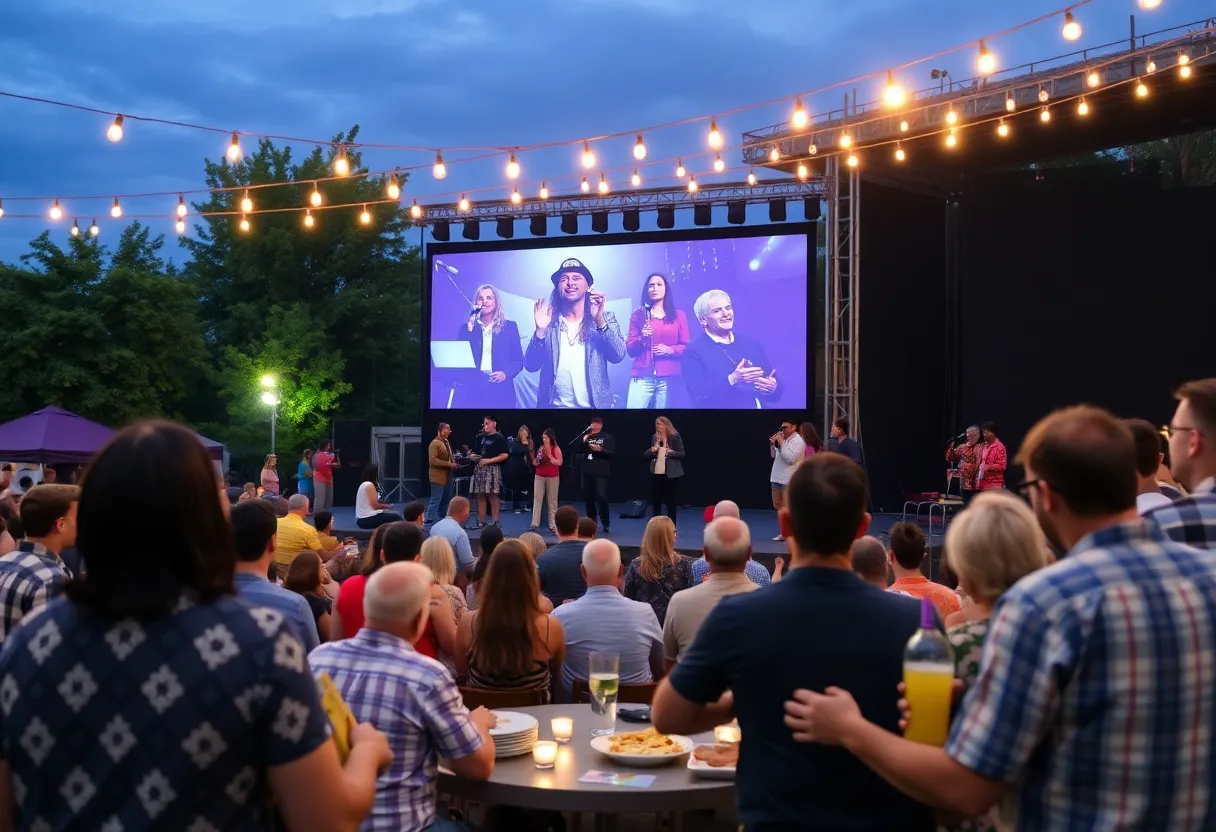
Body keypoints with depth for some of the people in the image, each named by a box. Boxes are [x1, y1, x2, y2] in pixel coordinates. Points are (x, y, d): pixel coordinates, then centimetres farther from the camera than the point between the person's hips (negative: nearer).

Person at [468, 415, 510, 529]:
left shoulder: (499, 438, -4)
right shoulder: (481, 437, 14)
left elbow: (505, 455, -11)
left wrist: (489, 460, -16)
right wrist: (473, 456, 0)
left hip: (492, 469, -6)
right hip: (479, 469, 6)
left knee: (493, 496, -6)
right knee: (480, 495, 5)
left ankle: (495, 522, -2)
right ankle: (481, 522, 9)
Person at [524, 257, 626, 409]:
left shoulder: (605, 318, -1)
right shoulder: (549, 322, 1)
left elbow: (617, 356, -15)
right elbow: (531, 366, -6)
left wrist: (600, 321, -27)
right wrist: (540, 331, -20)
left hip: (594, 405, -1)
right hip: (555, 405, 1)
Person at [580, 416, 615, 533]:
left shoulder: (607, 437, 0)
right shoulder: (587, 436, 14)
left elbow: (613, 453, -7)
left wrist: (601, 449, -21)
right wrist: (583, 441, -7)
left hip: (601, 472, -5)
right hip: (587, 471, 5)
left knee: (601, 497, -12)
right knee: (588, 497, 8)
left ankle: (606, 524, -4)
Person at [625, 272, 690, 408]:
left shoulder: (678, 315, 12)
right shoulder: (638, 314, 11)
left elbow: (686, 348, 8)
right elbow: (630, 350, 8)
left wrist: (670, 350, -10)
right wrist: (641, 338, -11)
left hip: (668, 378, 0)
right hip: (642, 377, 0)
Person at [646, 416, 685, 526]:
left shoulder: (675, 437, -5)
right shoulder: (654, 437, 9)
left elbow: (682, 454, -5)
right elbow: (647, 454, 14)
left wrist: (671, 452, -21)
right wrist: (652, 450, -8)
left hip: (670, 473, -4)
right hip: (656, 473, 4)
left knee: (670, 500, 2)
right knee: (656, 500, 9)